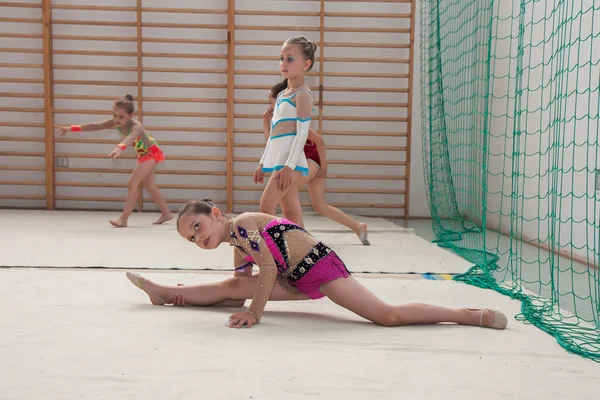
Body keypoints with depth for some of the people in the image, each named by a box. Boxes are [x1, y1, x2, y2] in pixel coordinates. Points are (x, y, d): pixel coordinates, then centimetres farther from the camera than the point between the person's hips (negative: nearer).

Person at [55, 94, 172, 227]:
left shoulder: (135, 126, -37)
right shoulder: (117, 122, -15)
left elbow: (130, 138, -59)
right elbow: (97, 125, -19)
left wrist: (119, 147, -80)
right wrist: (72, 128, -26)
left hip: (151, 153, -9)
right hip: (142, 154, 9)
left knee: (132, 184, -18)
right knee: (148, 186, 18)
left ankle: (123, 219, -16)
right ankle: (166, 214, 31)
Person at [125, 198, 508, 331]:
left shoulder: (241, 225, -14)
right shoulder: (237, 246, 13)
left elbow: (268, 268, -20)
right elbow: (242, 288, 17)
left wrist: (255, 313, -17)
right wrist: (189, 294, 21)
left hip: (318, 264, -9)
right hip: (300, 280, 9)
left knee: (388, 315, -18)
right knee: (230, 286, 9)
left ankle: (473, 315, -14)